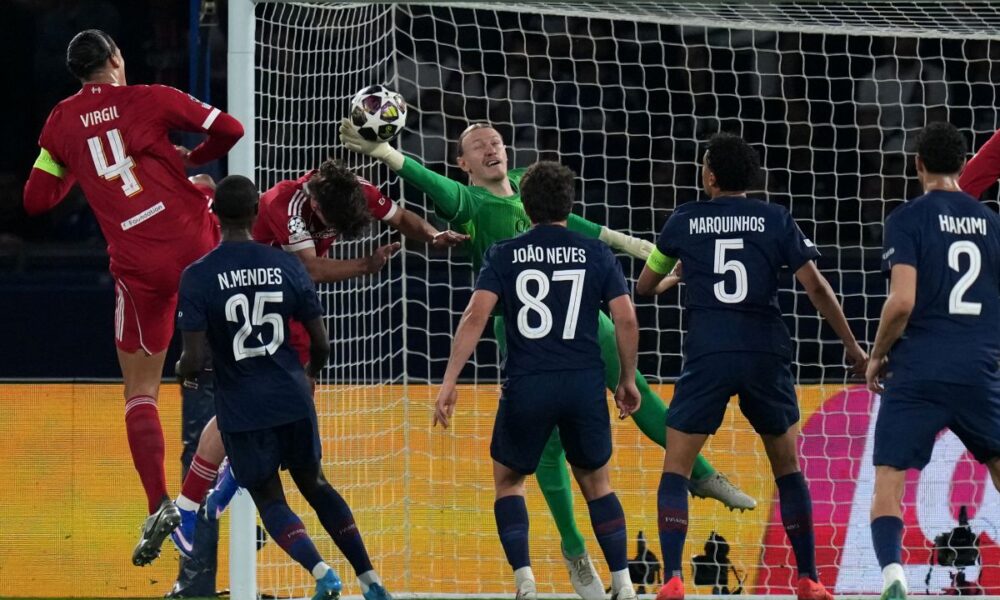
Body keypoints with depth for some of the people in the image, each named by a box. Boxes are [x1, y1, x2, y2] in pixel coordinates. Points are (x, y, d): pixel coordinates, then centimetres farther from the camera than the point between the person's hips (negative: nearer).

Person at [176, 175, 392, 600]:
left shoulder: (198, 277, -11)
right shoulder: (287, 267, -3)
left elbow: (193, 361, -15)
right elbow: (321, 345, 1)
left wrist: (183, 370, 9)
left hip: (242, 408, -3)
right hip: (292, 398, 3)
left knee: (269, 499, 12)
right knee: (314, 484, 22)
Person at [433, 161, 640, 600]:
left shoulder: (504, 255, 3)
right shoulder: (596, 254, 6)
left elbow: (475, 316, -7)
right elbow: (626, 320, 0)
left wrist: (450, 381, -7)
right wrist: (627, 380, 13)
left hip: (526, 384, -1)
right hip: (585, 383, 1)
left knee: (508, 480, 18)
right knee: (596, 482, 19)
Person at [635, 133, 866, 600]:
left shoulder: (685, 220, 7)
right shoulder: (776, 220, 5)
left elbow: (644, 287, 19)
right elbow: (817, 288, 0)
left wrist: (666, 282, 43)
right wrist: (852, 347, 8)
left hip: (707, 356, -1)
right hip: (766, 357, 1)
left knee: (675, 470, 6)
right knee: (788, 470, 17)